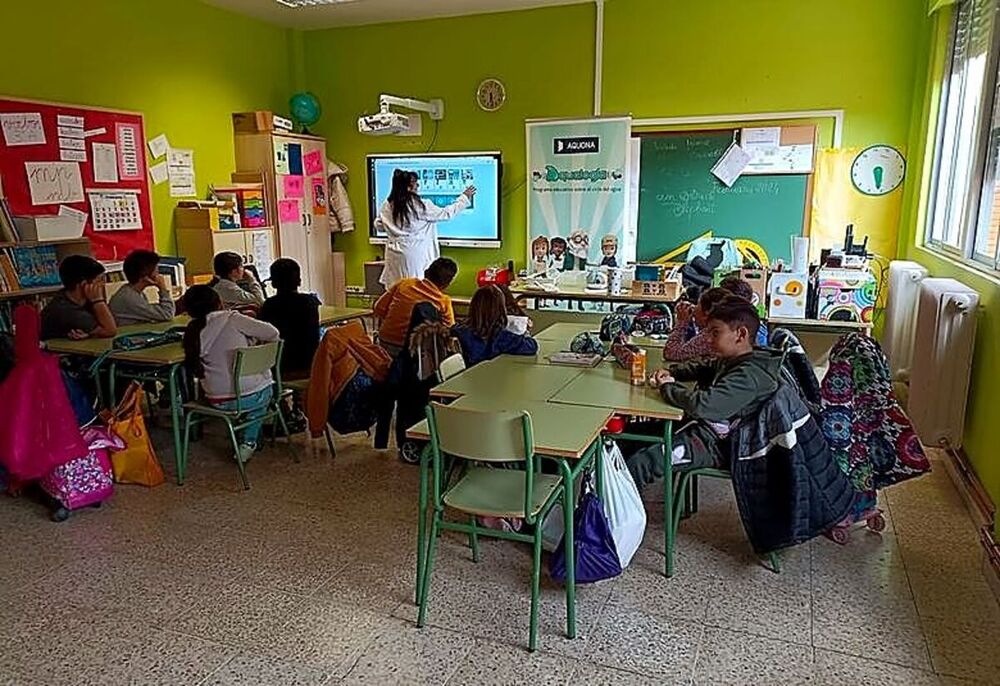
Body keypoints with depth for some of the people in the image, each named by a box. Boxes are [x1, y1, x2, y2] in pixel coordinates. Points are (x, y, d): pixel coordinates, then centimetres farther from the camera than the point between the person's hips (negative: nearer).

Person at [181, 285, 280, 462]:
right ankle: (248, 443, 27)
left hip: (217, 401, 4)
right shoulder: (232, 319, -12)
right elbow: (272, 333, -11)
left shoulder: (192, 331, 1)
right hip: (253, 396, -4)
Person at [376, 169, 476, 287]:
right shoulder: (420, 206, -12)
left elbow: (379, 225, 11)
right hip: (414, 253, -5)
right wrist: (464, 198, 5)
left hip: (394, 252, 5)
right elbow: (445, 214, -5)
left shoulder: (388, 205, 2)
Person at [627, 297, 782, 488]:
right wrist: (670, 373, 8)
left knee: (638, 464, -21)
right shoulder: (731, 360, 6)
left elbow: (702, 405, -36)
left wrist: (668, 386, -18)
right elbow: (700, 369, 27)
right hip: (700, 426, 11)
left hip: (713, 444, -11)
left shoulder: (749, 375, -25)